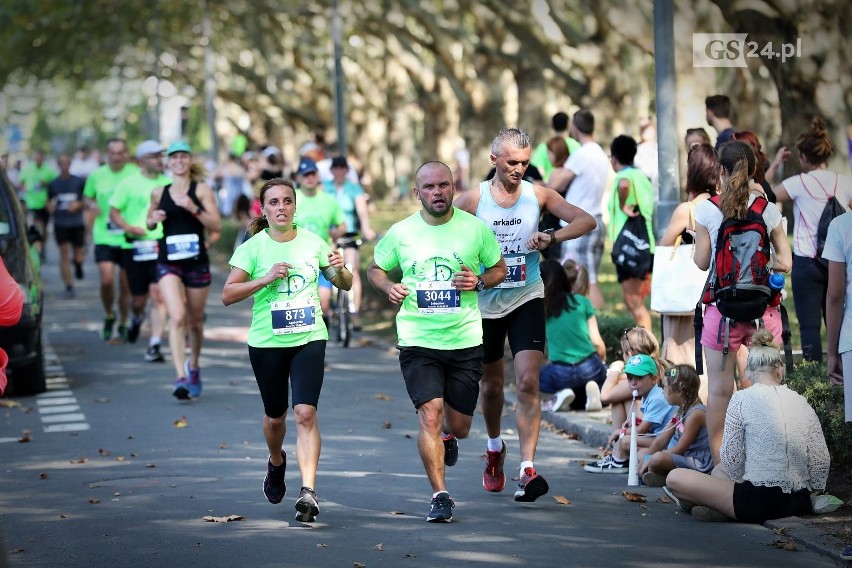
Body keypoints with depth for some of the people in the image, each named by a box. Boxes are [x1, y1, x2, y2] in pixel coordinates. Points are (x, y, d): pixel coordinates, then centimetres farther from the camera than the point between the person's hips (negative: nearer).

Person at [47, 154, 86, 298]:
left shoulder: (79, 182, 1)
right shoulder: (53, 184, 5)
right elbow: (49, 202, 14)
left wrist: (79, 204, -13)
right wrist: (50, 207, -9)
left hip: (77, 223, -1)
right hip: (60, 225, 1)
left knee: (78, 257, 0)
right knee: (64, 255, -4)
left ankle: (77, 263, 38)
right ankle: (69, 287, 2)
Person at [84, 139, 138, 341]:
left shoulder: (135, 174, -3)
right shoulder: (97, 175, 3)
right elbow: (87, 197, 17)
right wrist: (91, 205, -6)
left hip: (128, 238, 0)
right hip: (104, 236, 0)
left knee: (126, 286, 7)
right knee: (107, 280, -14)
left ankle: (123, 325, 23)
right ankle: (109, 315, 14)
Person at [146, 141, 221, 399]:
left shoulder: (201, 190, 0)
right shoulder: (159, 193, 7)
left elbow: (217, 225, -7)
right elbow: (149, 224, 22)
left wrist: (194, 208, -20)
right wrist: (153, 219, -1)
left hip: (197, 262, 0)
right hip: (168, 262, 0)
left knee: (195, 320, 14)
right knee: (177, 318, -17)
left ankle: (194, 366, 39)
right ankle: (181, 377, -22)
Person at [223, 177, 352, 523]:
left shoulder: (313, 243, 2)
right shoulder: (253, 248, -4)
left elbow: (344, 285, 13)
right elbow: (227, 295, -8)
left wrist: (340, 270, -10)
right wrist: (266, 278, -20)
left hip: (309, 339, 0)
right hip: (266, 343, 0)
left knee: (305, 412, -16)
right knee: (275, 416, 15)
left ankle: (308, 490, -20)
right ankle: (276, 463, 47)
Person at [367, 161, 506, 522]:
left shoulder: (475, 228, 0)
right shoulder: (401, 233, 0)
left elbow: (499, 268, 12)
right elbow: (375, 269, 15)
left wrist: (479, 282, -9)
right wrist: (388, 287, -7)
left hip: (465, 340, 1)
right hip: (417, 340, -1)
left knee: (459, 427, 9)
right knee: (430, 415, -15)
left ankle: (448, 437, 47)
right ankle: (440, 496, -6)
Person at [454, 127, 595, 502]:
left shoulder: (538, 195, -3)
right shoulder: (473, 199, -6)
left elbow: (587, 221, -4)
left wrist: (553, 237, -21)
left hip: (527, 299, 0)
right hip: (485, 302, 1)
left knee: (527, 382, -15)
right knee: (491, 385, 15)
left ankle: (527, 469, -20)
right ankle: (495, 449, 43)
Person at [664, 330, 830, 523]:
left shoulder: (742, 399, -4)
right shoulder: (802, 402, 8)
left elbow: (732, 458, -4)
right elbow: (822, 461, 6)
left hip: (759, 502, -6)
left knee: (675, 478, 0)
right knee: (719, 470, 31)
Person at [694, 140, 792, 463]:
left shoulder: (707, 209, -4)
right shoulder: (768, 209, 0)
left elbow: (702, 261, -1)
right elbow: (785, 263, 1)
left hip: (723, 308, -1)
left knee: (719, 389, 6)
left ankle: (720, 465, 9)